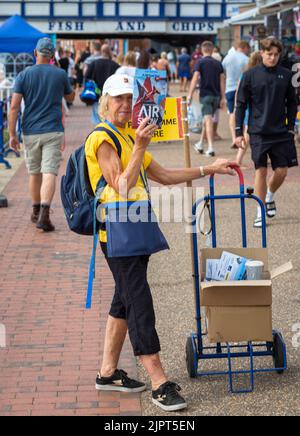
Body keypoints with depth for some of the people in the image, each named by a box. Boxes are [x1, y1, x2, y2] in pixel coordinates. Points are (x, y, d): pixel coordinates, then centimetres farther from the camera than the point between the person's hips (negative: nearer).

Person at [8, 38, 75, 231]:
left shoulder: (24, 75, -1)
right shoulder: (61, 74, 0)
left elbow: (14, 106, -6)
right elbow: (71, 98, 19)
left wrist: (12, 134, -1)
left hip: (30, 132, 2)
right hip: (53, 131, -2)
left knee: (34, 173, 16)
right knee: (50, 172, -8)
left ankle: (36, 212, 30)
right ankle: (44, 214, -23)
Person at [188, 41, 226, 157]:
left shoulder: (200, 62, -3)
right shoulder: (218, 63, 10)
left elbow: (195, 78, -12)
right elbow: (222, 81, 7)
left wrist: (190, 95, -11)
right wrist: (222, 98, 10)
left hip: (205, 94, -5)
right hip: (216, 95, 5)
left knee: (208, 121, -10)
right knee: (207, 120, 17)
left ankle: (211, 148, -19)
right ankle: (200, 145, 28)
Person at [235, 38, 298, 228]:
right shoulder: (250, 75, -2)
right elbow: (241, 104, 1)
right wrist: (239, 132, -2)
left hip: (281, 132, 2)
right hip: (258, 132, -2)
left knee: (282, 171, 2)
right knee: (261, 170, -1)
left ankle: (270, 196, 33)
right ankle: (260, 213, 11)